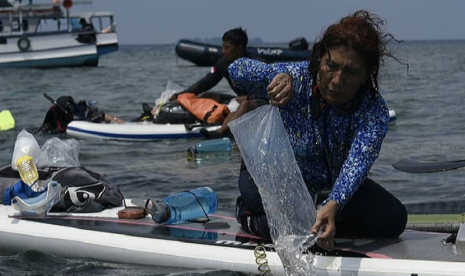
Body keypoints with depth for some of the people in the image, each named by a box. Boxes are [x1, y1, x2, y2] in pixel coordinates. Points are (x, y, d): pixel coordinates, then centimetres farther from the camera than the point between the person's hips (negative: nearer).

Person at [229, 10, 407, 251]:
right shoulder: (297, 80, -26)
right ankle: (253, 219, 0)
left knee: (393, 218, -13)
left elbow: (358, 162, -42)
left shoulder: (374, 111, -27)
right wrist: (278, 75, -50)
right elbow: (237, 69, -28)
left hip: (331, 184, 3)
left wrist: (332, 205, -62)